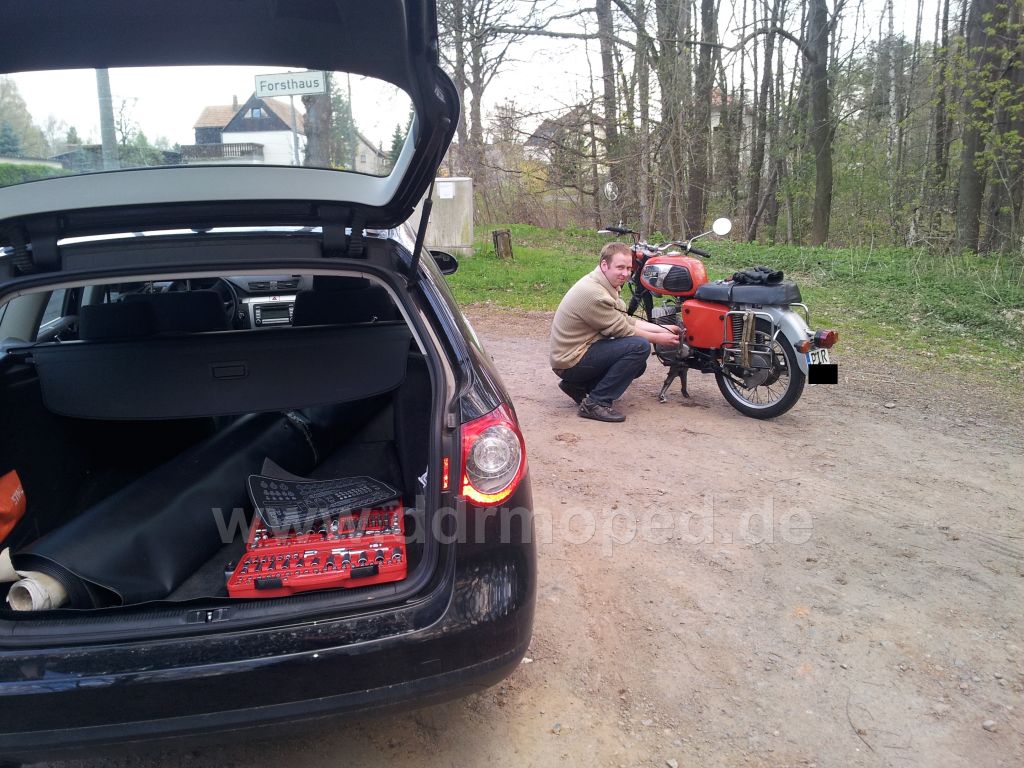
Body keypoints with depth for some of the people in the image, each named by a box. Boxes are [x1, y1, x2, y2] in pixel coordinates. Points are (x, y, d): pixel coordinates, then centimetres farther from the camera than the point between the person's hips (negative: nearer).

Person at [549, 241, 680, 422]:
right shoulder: (594, 293, -24)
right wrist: (658, 338, -4)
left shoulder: (606, 285, 8)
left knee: (637, 365, 17)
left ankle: (579, 386, 14)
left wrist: (665, 329, 6)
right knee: (640, 346, -20)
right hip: (571, 362, -10)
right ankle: (596, 403, -15)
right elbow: (623, 330, -16)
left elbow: (627, 320, 11)